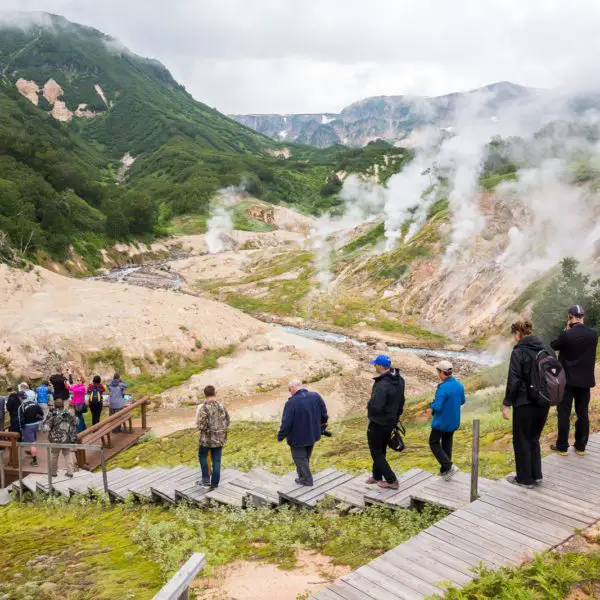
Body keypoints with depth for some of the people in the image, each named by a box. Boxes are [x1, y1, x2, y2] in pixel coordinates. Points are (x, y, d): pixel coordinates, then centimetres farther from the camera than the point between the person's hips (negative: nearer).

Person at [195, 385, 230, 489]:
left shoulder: (204, 408, -20)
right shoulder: (222, 405, -4)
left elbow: (201, 426, -20)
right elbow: (227, 421, 5)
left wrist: (198, 422, 0)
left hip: (207, 438, -4)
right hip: (219, 438, 4)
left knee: (202, 456, 22)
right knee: (216, 461, 12)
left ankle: (206, 479, 19)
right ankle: (214, 484, 17)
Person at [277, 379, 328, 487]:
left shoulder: (291, 403, -27)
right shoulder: (316, 396, -9)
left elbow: (286, 423, -23)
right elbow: (324, 415, 2)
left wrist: (281, 436, -7)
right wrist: (321, 428, 19)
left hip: (298, 438, -6)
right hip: (313, 434, 6)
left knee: (300, 458, 15)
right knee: (306, 457, 26)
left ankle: (306, 479, 25)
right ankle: (303, 475, 42)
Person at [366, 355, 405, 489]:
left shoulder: (382, 384, -31)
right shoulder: (399, 380, -1)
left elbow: (375, 406, -35)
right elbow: (401, 401, 10)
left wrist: (368, 406, -13)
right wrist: (396, 416, 19)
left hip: (378, 423, -9)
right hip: (391, 422, 9)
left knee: (376, 452, 8)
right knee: (381, 450, 23)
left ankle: (391, 480, 10)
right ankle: (377, 476, 37)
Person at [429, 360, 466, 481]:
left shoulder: (443, 388, -27)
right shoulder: (459, 385, -2)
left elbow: (437, 407, -26)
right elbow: (462, 401, 12)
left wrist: (431, 405, -6)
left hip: (441, 422, -7)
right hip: (454, 421, 7)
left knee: (434, 443, 8)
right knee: (447, 443, 18)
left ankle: (449, 466, -4)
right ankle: (444, 470, 25)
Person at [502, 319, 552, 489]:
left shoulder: (519, 352, -14)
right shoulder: (546, 349, 5)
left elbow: (513, 381, -16)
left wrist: (507, 404, -11)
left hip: (524, 403, -6)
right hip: (543, 403, 6)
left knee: (522, 440, 8)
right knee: (534, 438, 21)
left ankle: (525, 479, 15)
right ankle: (536, 474, 25)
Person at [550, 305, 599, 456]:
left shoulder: (566, 335, -16)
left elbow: (553, 346, 1)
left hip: (567, 380, -4)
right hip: (585, 380, 4)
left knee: (564, 414, 4)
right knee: (583, 414, 11)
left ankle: (562, 446, 9)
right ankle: (580, 446, 17)